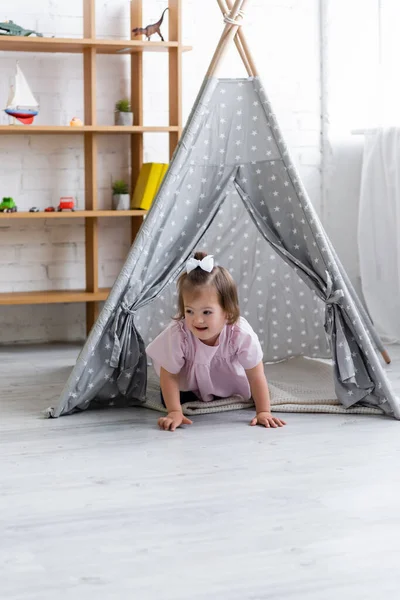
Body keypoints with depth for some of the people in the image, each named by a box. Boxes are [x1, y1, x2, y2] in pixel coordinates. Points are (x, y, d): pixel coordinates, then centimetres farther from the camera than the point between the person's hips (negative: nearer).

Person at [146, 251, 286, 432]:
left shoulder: (242, 335, -40)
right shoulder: (177, 334, -41)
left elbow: (256, 376, -27)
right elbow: (169, 376, -27)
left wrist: (263, 412, -28)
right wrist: (175, 412, -31)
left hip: (225, 375, 1)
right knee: (167, 400, -10)